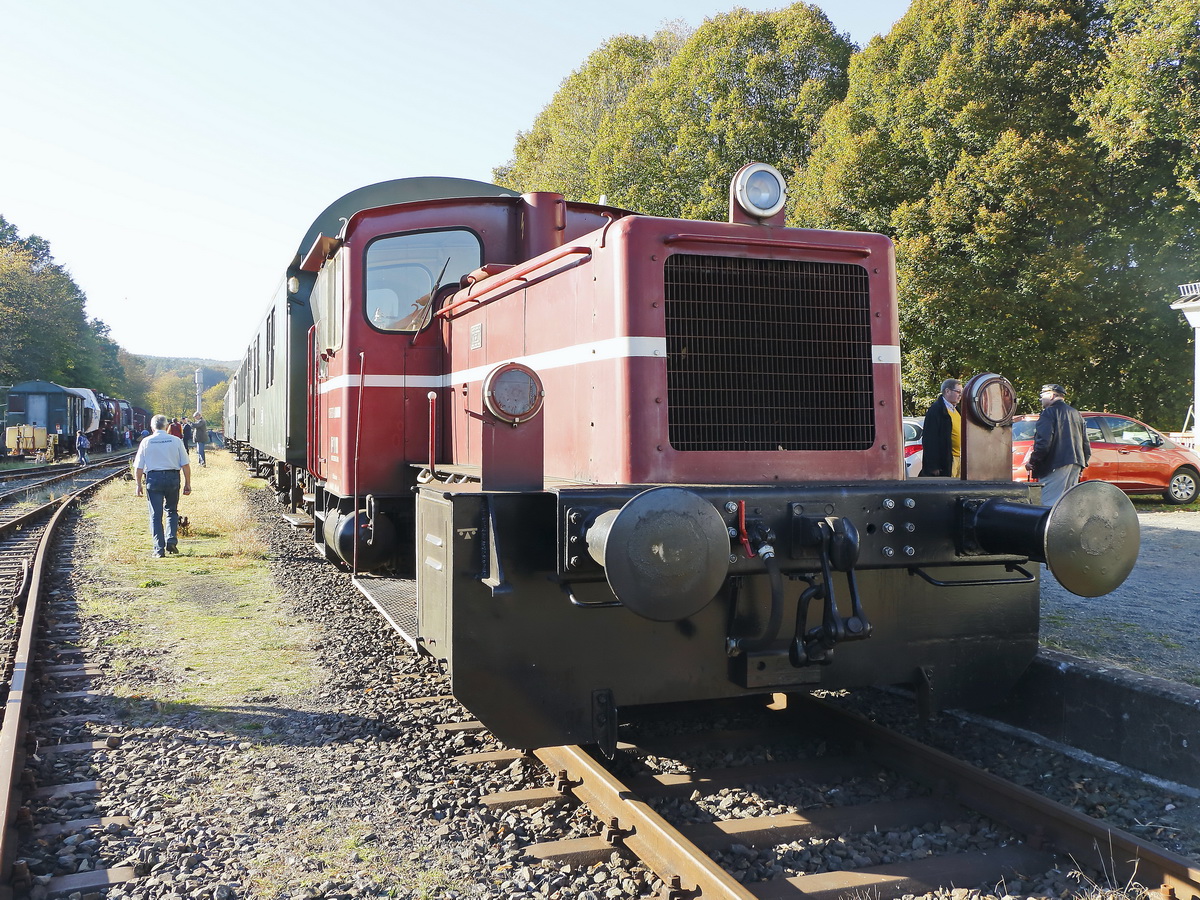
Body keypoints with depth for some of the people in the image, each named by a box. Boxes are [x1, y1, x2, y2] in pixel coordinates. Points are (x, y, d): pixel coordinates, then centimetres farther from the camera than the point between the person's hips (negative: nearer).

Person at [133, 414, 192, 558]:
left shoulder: (146, 442, 3)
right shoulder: (176, 441, 3)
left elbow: (138, 467, 2)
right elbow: (185, 465, 1)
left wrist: (139, 484, 11)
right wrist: (188, 484, 6)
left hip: (153, 478, -1)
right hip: (173, 477, 1)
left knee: (155, 515, 5)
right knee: (172, 511, 18)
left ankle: (159, 549, 3)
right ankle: (171, 540, 4)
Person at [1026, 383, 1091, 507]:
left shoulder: (1049, 412, -5)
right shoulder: (1076, 414, 21)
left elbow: (1043, 442, -16)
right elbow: (1086, 444, 22)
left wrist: (1032, 461, -9)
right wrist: (1083, 464, 28)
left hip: (1055, 466, -9)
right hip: (1075, 466, 9)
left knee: (1049, 504, -13)